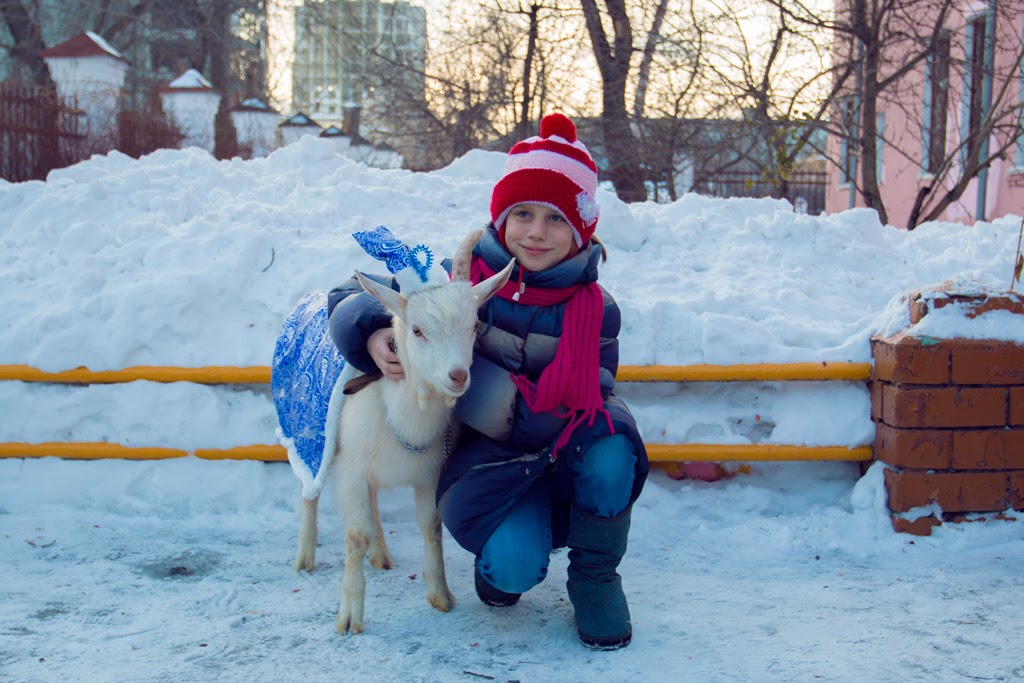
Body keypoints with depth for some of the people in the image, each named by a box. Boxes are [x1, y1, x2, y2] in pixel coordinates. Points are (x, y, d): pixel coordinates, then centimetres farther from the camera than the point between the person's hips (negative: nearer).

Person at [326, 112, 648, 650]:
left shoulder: (595, 310, -8)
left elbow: (575, 412, -18)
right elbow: (350, 298, -1)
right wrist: (376, 335, -29)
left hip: (566, 462, 1)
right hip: (489, 459, -1)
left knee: (609, 447, -33)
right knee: (514, 564, -30)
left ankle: (595, 575, -4)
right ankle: (499, 554, 10)